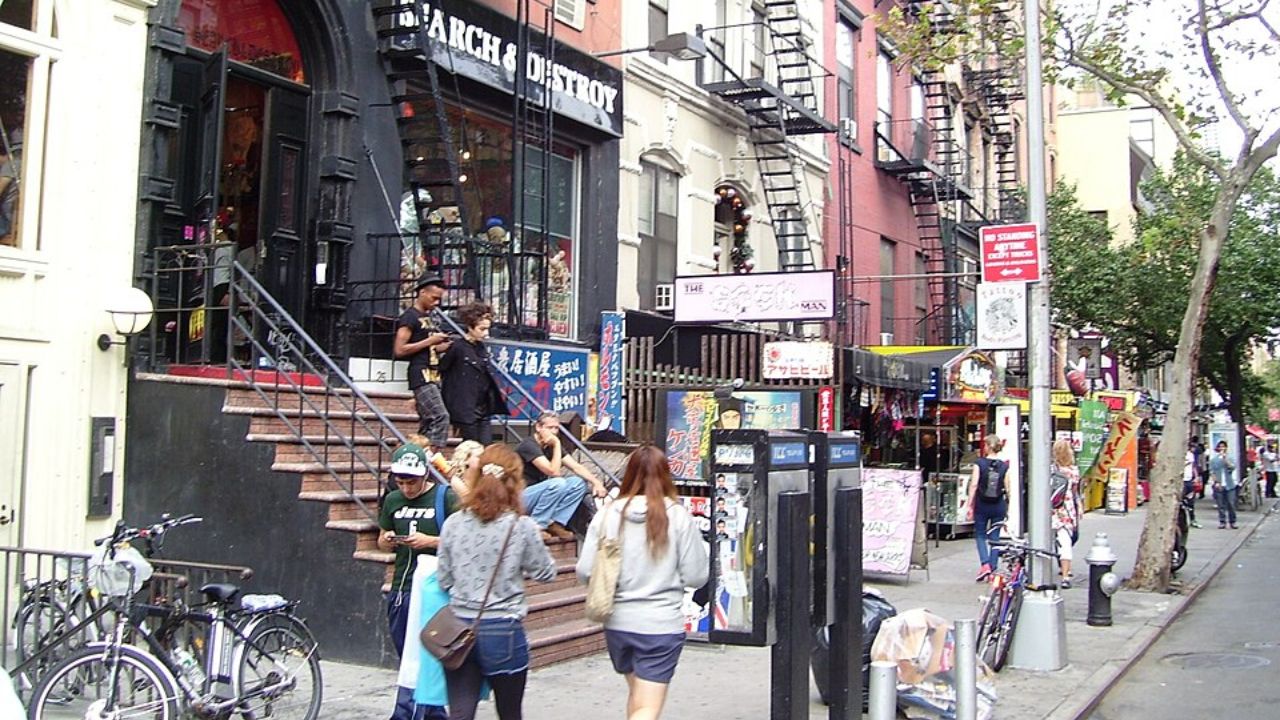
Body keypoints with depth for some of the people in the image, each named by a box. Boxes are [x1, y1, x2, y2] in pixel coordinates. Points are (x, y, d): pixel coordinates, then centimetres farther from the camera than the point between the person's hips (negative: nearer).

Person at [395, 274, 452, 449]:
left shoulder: (428, 317, 20)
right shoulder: (410, 317, -6)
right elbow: (399, 350, -14)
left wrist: (444, 346, 10)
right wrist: (429, 341, -14)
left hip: (433, 375, 9)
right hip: (421, 375, -9)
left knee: (428, 423, 7)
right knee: (440, 417, -18)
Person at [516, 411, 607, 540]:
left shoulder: (551, 446, 7)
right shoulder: (529, 445, -20)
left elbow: (576, 467, 1)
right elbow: (554, 472, -27)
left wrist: (596, 482, -14)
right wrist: (557, 445, -22)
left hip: (538, 494, 8)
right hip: (519, 498, -8)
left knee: (579, 482, -4)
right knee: (558, 483, -31)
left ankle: (554, 524, -7)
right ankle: (535, 527, -17)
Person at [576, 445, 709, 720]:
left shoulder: (607, 515, -5)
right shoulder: (678, 517, -10)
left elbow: (585, 572, -5)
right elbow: (696, 577, -7)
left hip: (617, 622, 3)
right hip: (662, 624, -3)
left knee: (636, 693, 26)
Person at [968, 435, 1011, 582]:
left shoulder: (979, 463, -6)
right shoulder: (1004, 466, -1)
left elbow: (974, 485, -10)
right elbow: (1007, 490, -1)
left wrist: (970, 505, -5)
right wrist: (1007, 508, 10)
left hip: (982, 505, -2)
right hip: (998, 506, 2)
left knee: (980, 535, 11)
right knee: (994, 537, 11)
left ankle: (985, 564, -8)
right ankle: (993, 569, 11)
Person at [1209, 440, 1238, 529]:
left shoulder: (1229, 458, 8)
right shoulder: (1213, 460, 6)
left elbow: (1232, 468, -9)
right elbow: (1211, 472, 3)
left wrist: (1225, 458, -13)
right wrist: (1216, 482, -8)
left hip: (1229, 485, 0)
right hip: (1219, 486, 0)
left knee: (1231, 504, -1)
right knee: (1221, 505, 2)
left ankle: (1233, 522, 7)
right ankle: (1222, 522, 8)